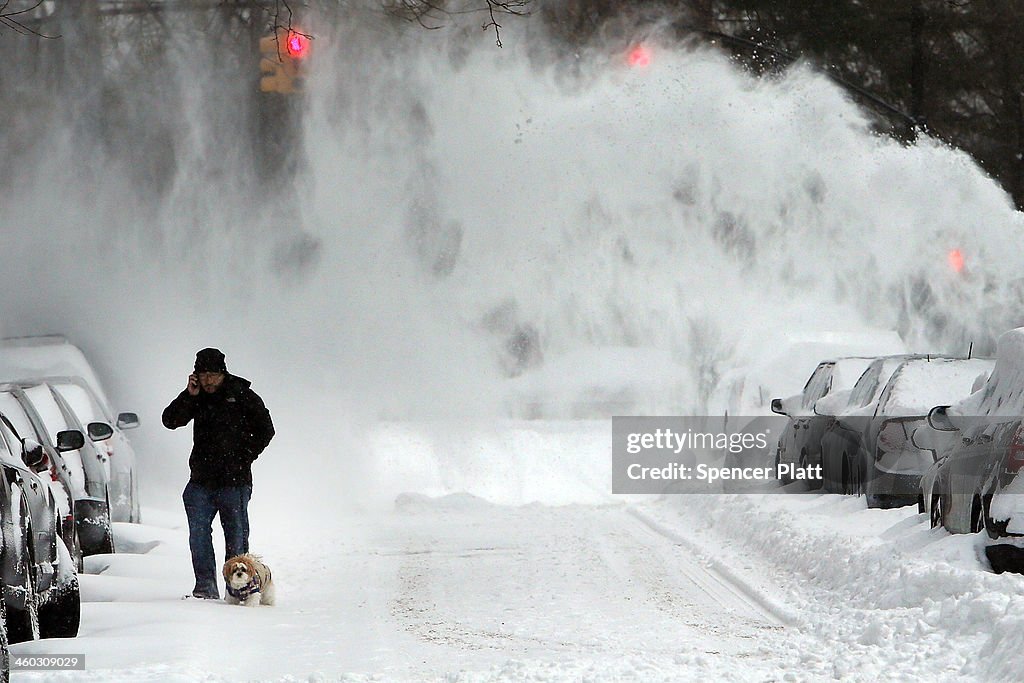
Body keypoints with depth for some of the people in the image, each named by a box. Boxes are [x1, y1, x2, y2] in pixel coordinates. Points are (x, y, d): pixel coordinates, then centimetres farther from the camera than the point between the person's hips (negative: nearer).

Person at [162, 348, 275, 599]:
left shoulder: (243, 396, -2)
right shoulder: (198, 397, 7)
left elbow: (265, 430, 3)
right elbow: (170, 421, -1)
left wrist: (244, 458, -4)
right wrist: (189, 396, -13)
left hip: (234, 481, -3)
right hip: (201, 481, 3)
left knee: (236, 536, 2)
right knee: (198, 534, -5)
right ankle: (206, 586, -2)